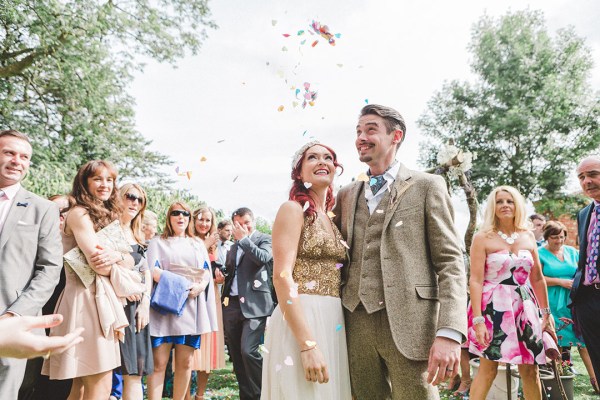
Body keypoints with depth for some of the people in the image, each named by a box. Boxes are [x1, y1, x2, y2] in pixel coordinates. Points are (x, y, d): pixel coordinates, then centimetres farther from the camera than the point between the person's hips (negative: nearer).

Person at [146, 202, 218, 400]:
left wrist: (199, 287, -11)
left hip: (191, 307, 3)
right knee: (159, 363, -5)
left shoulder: (198, 244, 19)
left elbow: (207, 272, 10)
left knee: (185, 363, 4)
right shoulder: (157, 242, 11)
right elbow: (153, 270, -3)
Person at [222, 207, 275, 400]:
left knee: (248, 350, -17)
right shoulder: (234, 246, 20)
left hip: (253, 303, -7)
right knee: (236, 355, 9)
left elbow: (263, 258, -18)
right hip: (232, 304, 7)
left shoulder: (265, 239, 1)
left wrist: (244, 238, -11)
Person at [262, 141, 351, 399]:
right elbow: (282, 277, -16)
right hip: (301, 322, -7)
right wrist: (308, 345, -22)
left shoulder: (333, 219, 15)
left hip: (335, 323, 7)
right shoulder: (293, 209, -7)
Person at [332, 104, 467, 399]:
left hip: (408, 322, -4)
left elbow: (450, 261, -4)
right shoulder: (347, 195, 15)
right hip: (357, 322, 4)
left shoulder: (427, 186, 2)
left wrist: (450, 332, -16)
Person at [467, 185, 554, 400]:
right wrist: (477, 320, -17)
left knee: (530, 370, 7)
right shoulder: (483, 237, -5)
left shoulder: (528, 236, 9)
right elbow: (475, 281, -11)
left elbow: (538, 279, 14)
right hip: (493, 307, -4)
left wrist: (546, 313, 12)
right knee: (488, 368, -3)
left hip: (524, 307, 5)